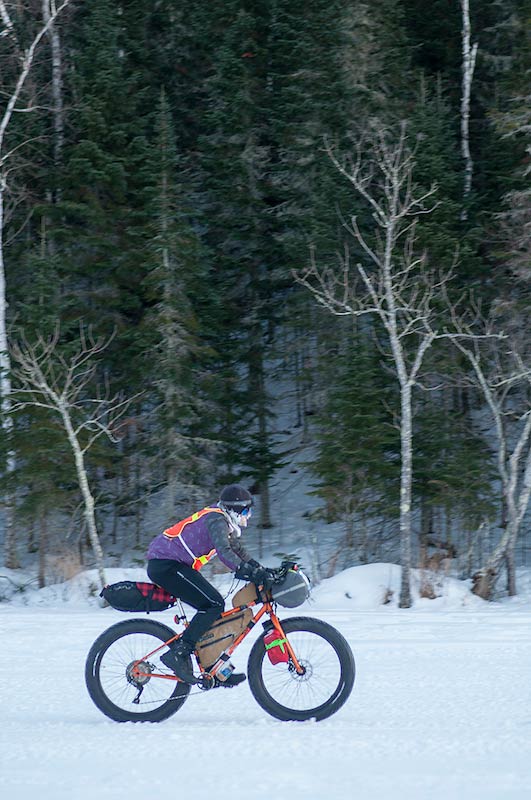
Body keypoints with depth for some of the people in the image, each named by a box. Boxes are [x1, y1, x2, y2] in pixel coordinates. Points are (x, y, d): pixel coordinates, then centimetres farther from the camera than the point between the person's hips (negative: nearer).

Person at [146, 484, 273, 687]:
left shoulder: (225, 523, 18)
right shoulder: (216, 519, -15)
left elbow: (239, 552, 23)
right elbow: (224, 552, -30)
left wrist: (263, 571, 10)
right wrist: (251, 574, -39)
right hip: (165, 565, -11)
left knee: (212, 606, 8)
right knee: (213, 604, -17)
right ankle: (177, 654, -18)